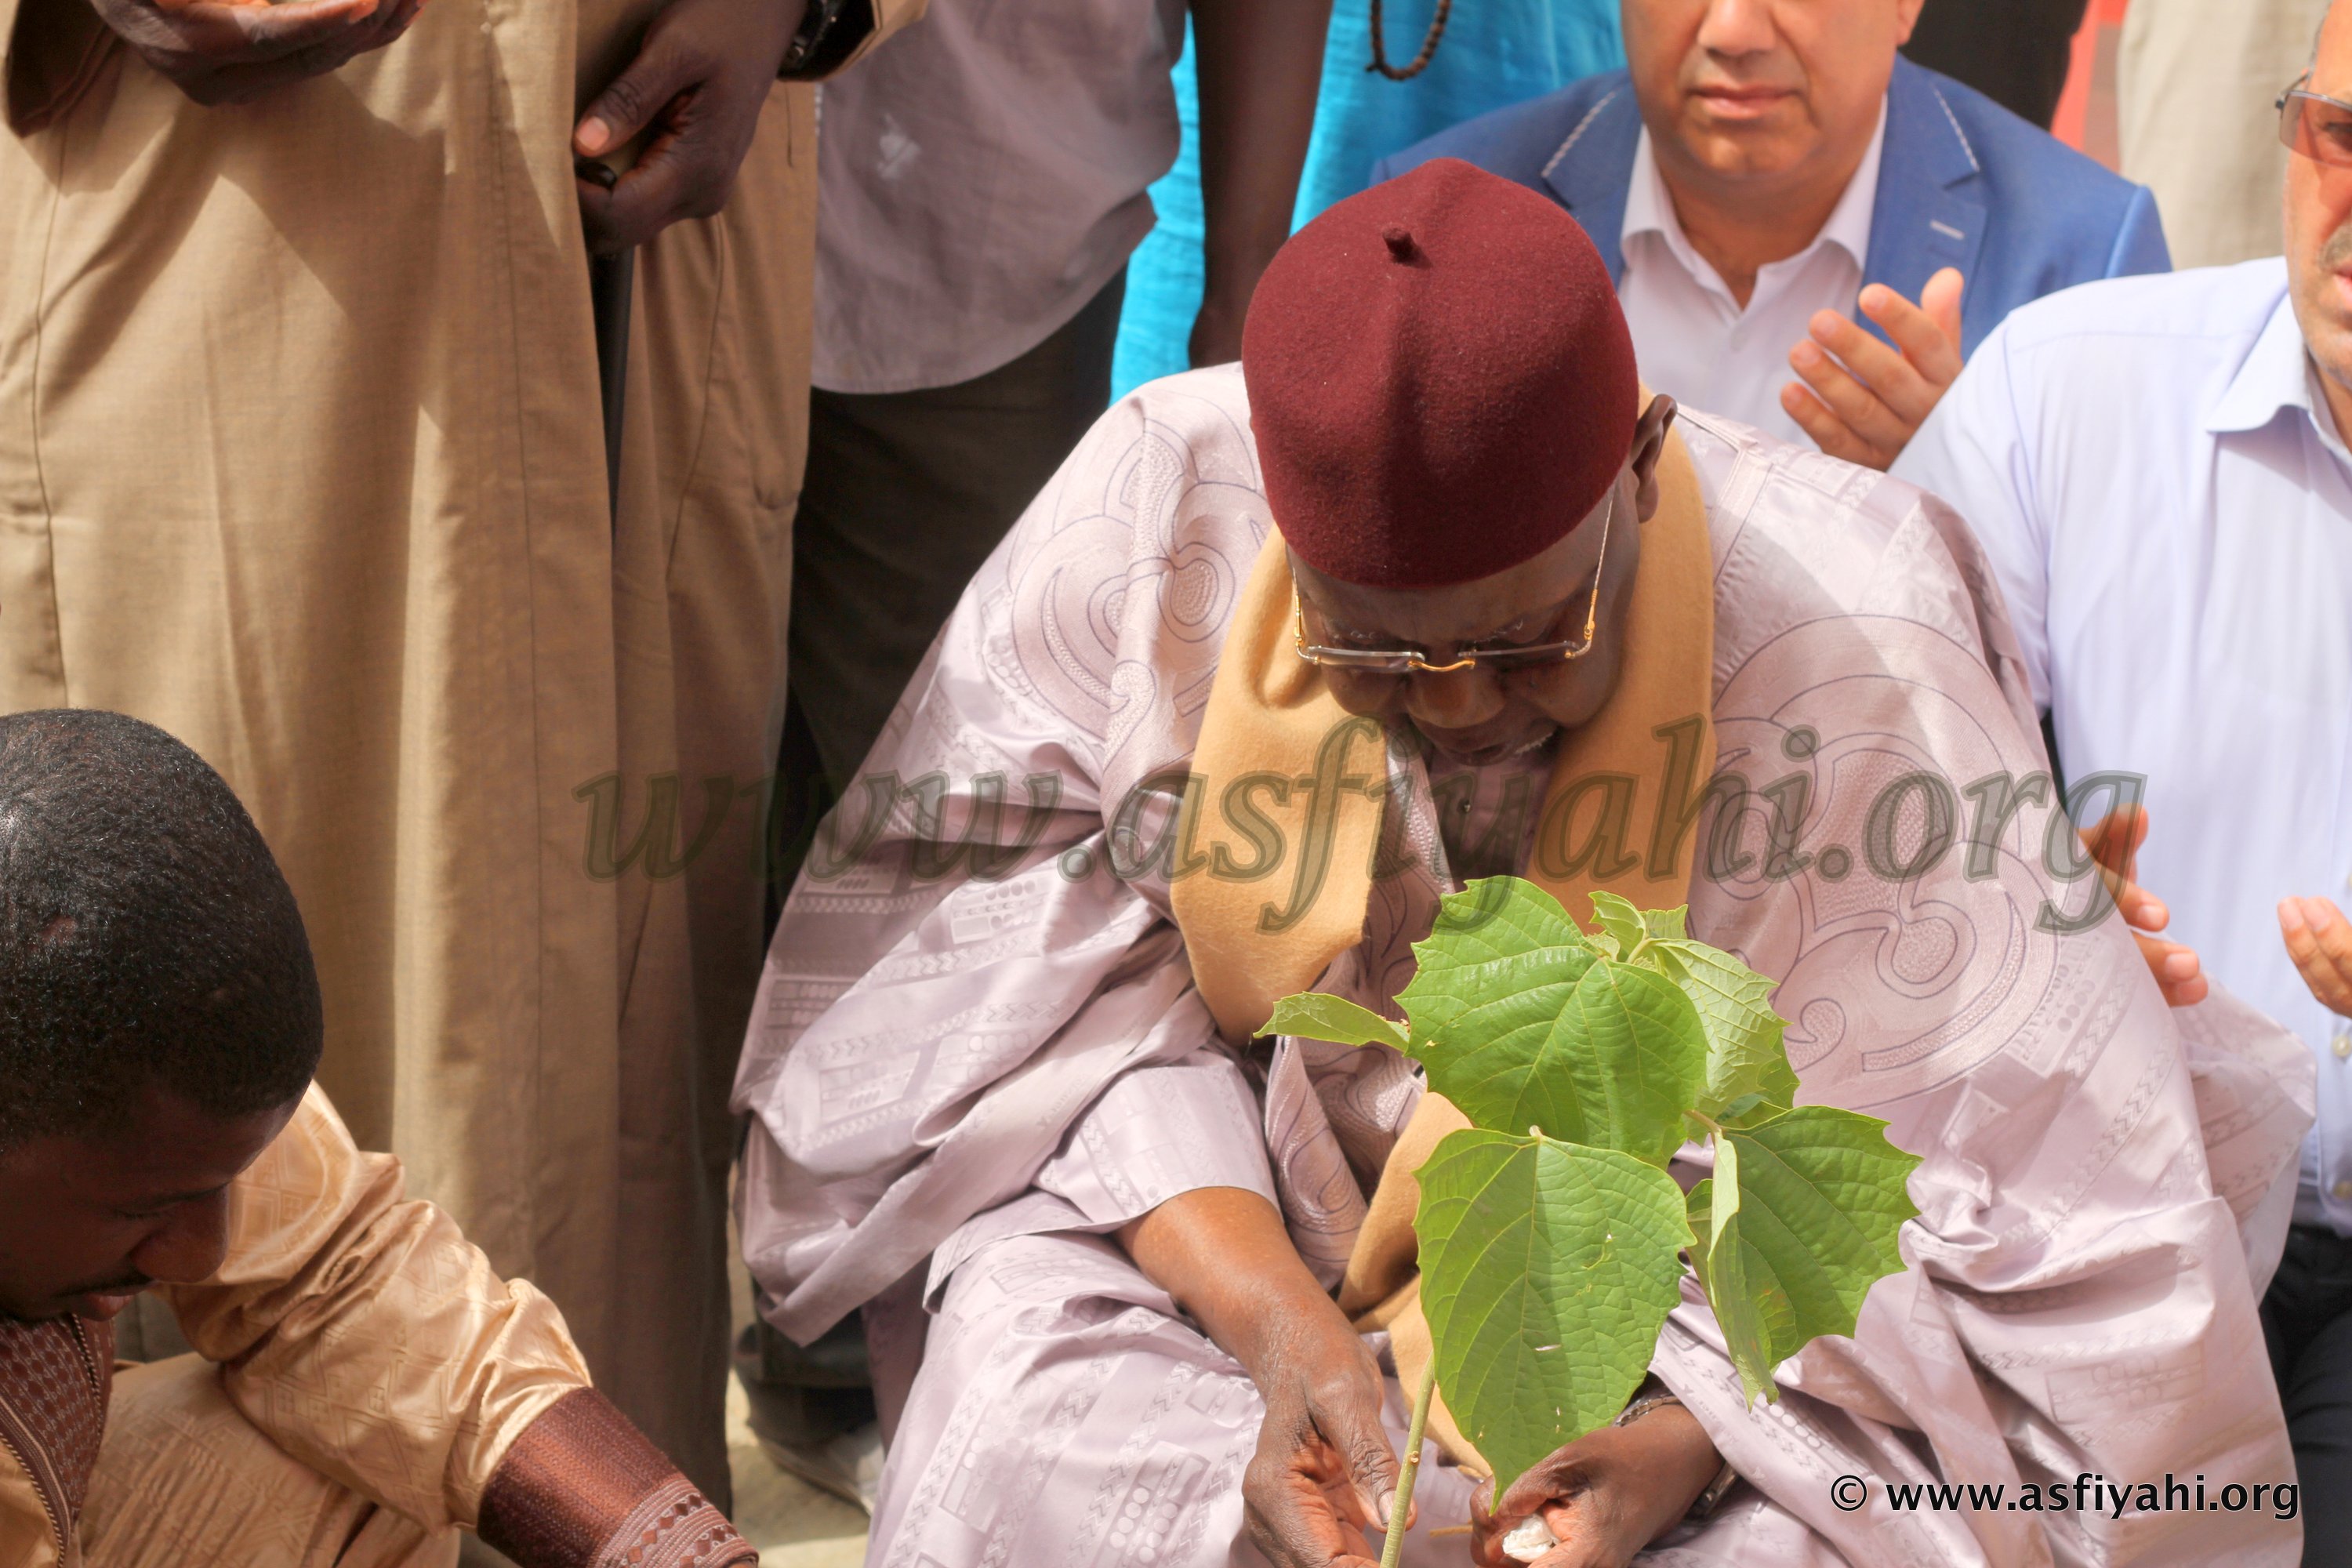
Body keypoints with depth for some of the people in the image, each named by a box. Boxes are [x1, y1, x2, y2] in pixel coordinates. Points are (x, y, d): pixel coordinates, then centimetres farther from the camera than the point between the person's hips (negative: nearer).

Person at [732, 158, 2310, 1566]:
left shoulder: (1856, 652, -21)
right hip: (1219, 1211, 2)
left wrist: (1682, 1439, -31)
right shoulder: (1156, 513, -16)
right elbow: (1048, 989, -12)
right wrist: (1273, 1322, -27)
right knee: (1036, 1432, -29)